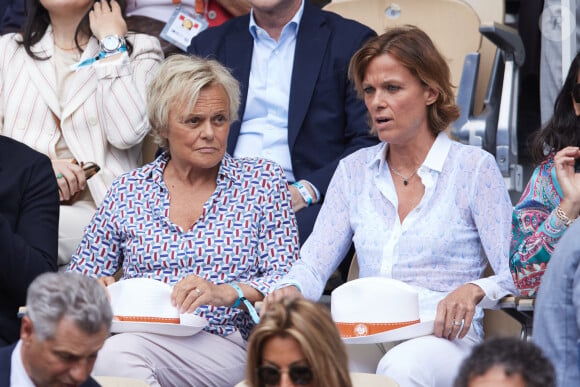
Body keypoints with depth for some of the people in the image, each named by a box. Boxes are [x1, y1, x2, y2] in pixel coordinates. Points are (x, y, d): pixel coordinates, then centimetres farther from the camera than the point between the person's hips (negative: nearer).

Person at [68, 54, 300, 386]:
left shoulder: (262, 182, 11)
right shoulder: (128, 191, 15)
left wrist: (226, 293, -16)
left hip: (226, 346, -2)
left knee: (119, 351, -33)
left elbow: (287, 280, 3)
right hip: (136, 338, 3)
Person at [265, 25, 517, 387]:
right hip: (365, 338, 3)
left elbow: (514, 275, -1)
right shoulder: (354, 171, 18)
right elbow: (314, 265, 12)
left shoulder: (474, 167, 5)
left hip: (443, 336, -3)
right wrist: (292, 290, -11)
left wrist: (473, 291, -22)